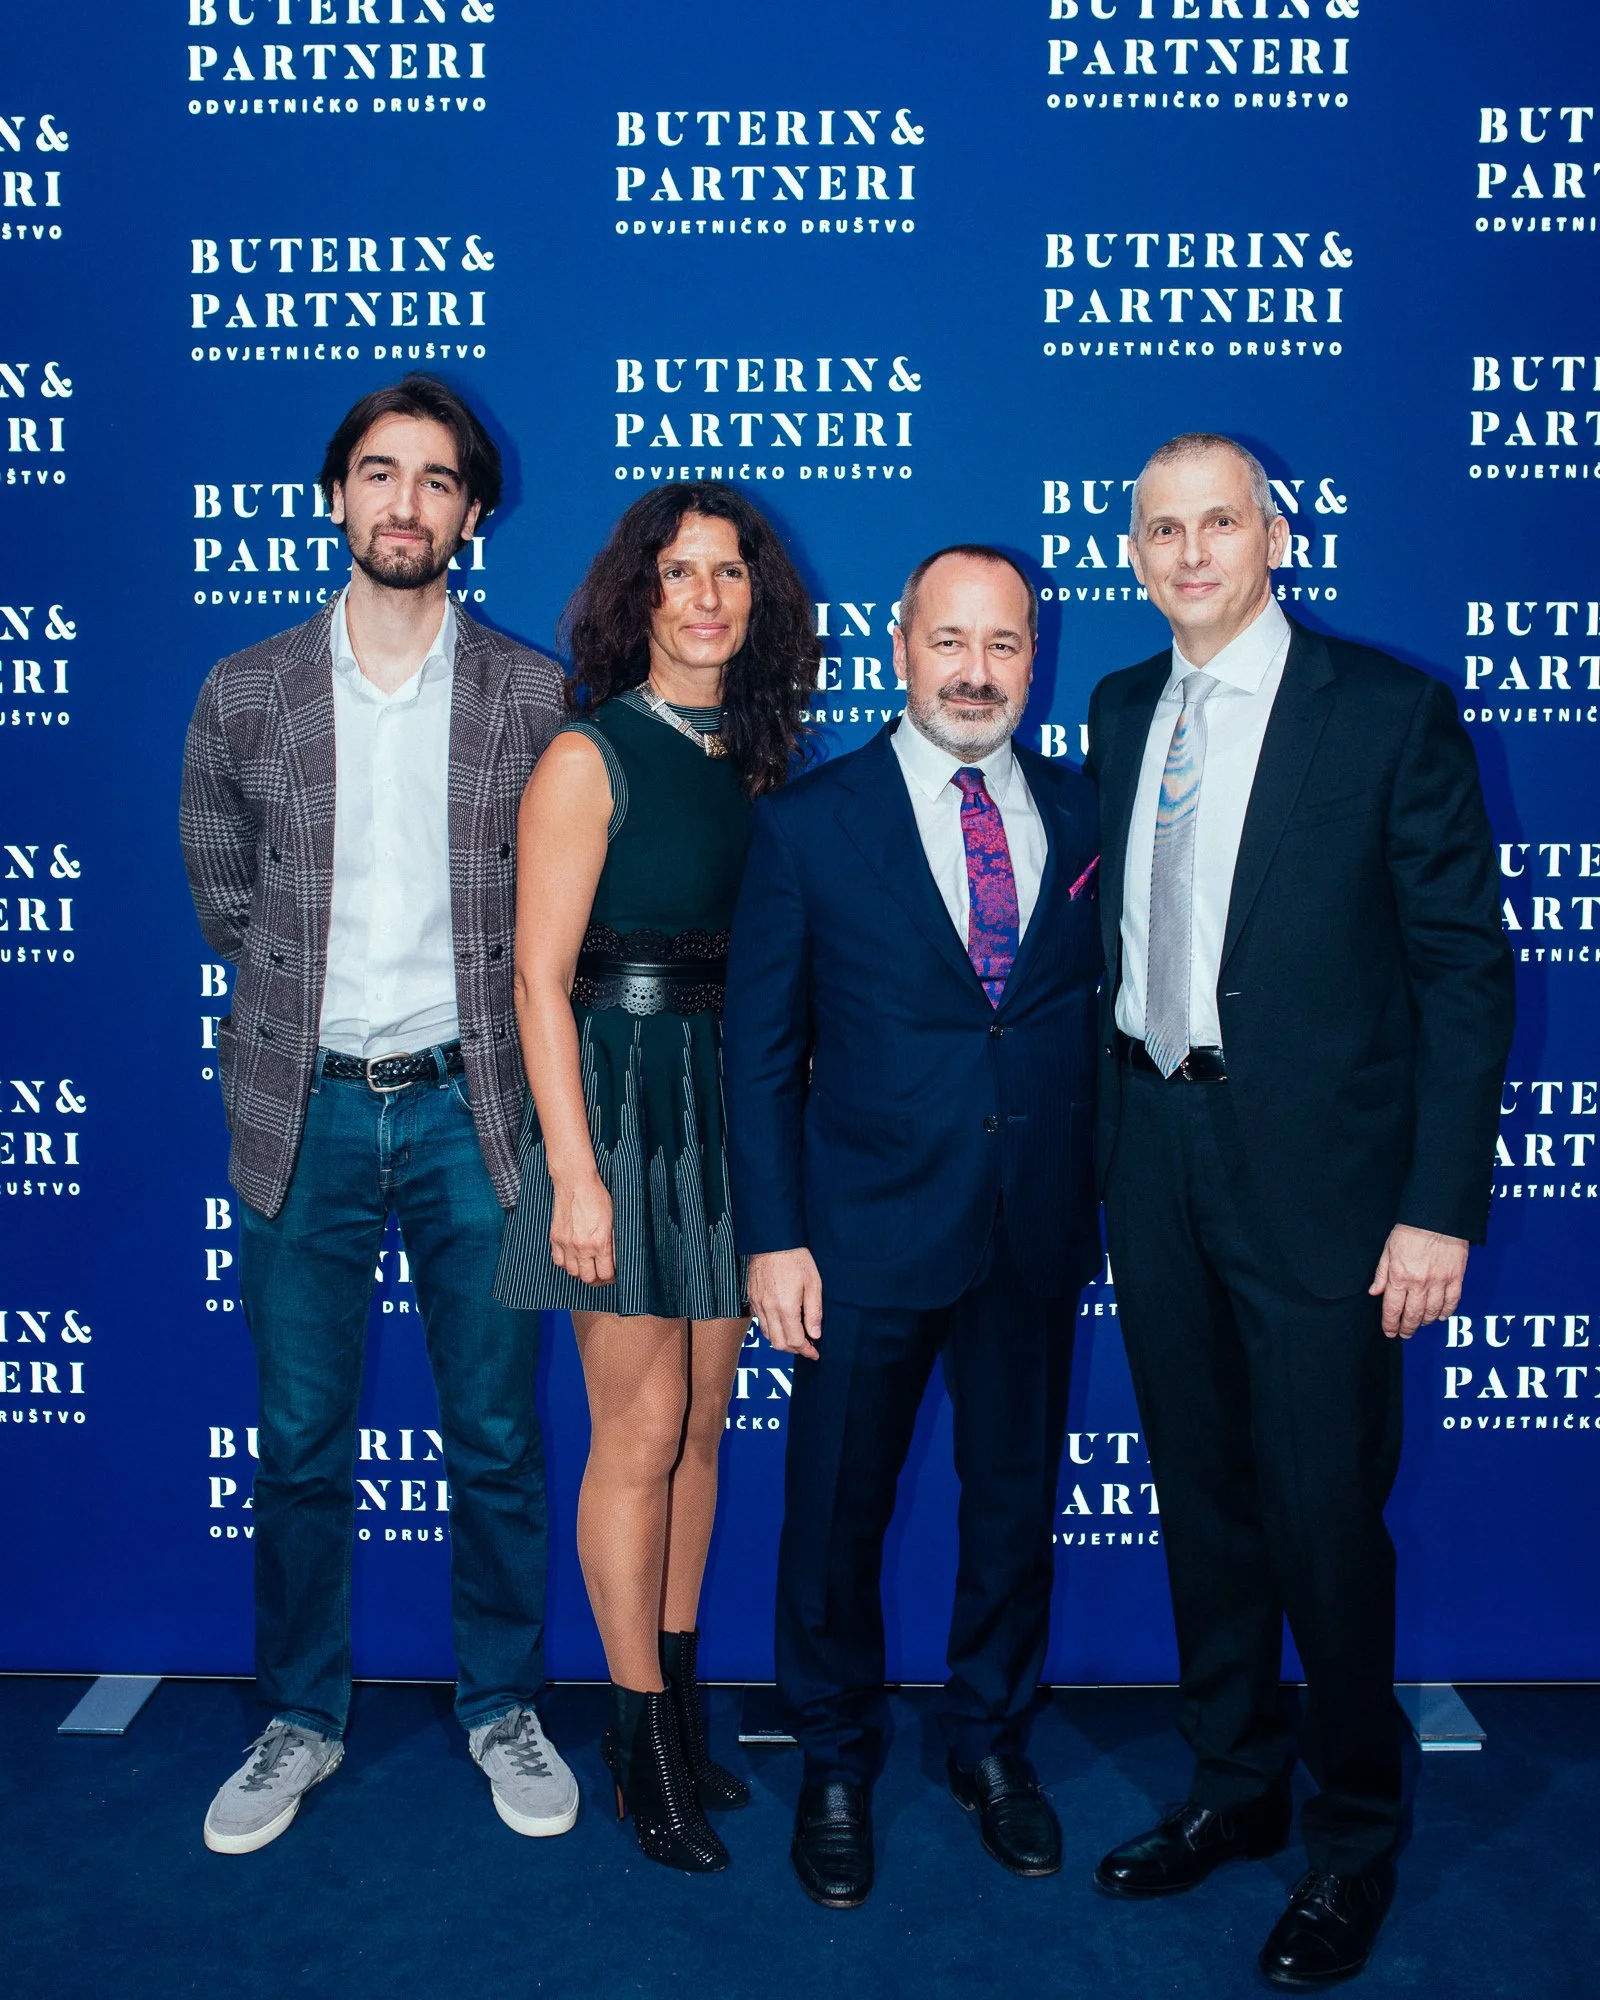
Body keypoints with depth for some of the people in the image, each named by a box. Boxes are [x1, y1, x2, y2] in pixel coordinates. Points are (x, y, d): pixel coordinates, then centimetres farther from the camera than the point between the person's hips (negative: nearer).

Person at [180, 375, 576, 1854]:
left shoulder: (535, 695, 0)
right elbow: (222, 892, 13)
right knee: (301, 1449, 11)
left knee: (497, 1441, 9)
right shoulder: (245, 693, 3)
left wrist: (481, 1029, 6)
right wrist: (305, 1005, 13)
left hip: (471, 1109, -1)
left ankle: (503, 1708, 29)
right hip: (306, 1115, 1)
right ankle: (303, 1720, 30)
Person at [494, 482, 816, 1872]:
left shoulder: (760, 757, 10)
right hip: (624, 1094, -6)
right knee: (641, 1430, 2)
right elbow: (541, 977, -11)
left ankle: (681, 1703, 28)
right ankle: (644, 1738, 19)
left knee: (702, 1425, 13)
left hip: (736, 1101, 6)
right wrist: (574, 1171, -16)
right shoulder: (592, 757, -7)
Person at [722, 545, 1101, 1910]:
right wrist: (773, 1239, -7)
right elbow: (761, 1051, -3)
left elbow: (1109, 1009, 7)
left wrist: (1108, 1203, 0)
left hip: (1041, 1233, 3)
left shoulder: (1086, 815, 5)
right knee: (838, 1511, 10)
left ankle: (993, 1741, 40)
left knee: (1018, 1502, 16)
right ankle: (837, 1763, 34)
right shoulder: (807, 823, -3)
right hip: (872, 1232, -2)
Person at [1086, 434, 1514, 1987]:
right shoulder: (1119, 711, 10)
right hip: (1154, 1156, 5)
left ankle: (1355, 1834, 28)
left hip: (1315, 1164, -5)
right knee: (1200, 1494, 16)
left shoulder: (1391, 711, -7)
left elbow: (1466, 969, -8)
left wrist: (1441, 1207, -13)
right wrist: (1109, 1135, 7)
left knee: (1324, 1513, 3)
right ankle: (1232, 1785, 37)